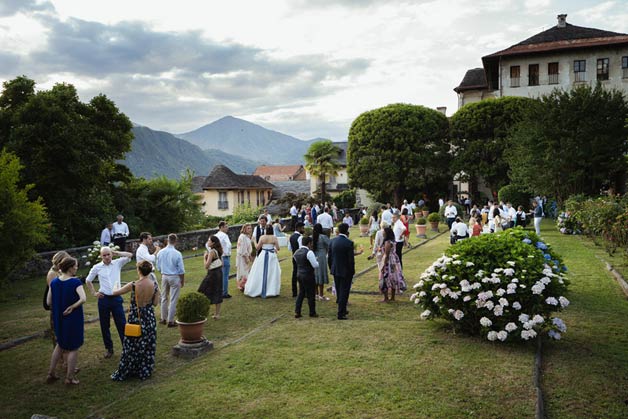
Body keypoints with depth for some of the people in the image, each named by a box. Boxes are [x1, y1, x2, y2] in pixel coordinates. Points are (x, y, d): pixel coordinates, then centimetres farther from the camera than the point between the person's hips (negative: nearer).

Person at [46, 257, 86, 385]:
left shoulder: (54, 282, -2)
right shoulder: (75, 282, -18)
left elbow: (48, 302, 2)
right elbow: (83, 299, -31)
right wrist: (71, 307, -17)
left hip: (58, 319, 6)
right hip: (73, 319, -6)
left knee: (60, 344, 26)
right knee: (73, 348, 10)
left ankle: (51, 373, 29)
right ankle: (70, 377, 16)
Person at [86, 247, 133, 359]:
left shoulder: (117, 263, -1)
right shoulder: (97, 267, 1)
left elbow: (129, 255, -14)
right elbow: (88, 280, 14)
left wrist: (116, 252, -7)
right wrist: (94, 293, 7)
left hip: (116, 298, -1)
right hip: (103, 299, 1)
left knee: (121, 324, 3)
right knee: (104, 326, 11)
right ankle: (109, 348, 26)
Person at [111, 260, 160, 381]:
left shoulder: (133, 285, -17)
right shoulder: (154, 285, -11)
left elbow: (115, 292, -4)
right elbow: (155, 303, -3)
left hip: (135, 319, -2)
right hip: (149, 319, 2)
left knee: (132, 347, 11)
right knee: (148, 346, 15)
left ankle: (122, 373, 24)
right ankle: (144, 372, 25)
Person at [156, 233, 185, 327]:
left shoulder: (161, 252, -4)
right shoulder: (177, 254, -19)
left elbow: (158, 266, 6)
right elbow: (181, 270, -13)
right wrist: (182, 281, 0)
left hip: (164, 276, 5)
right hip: (175, 277, -5)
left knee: (164, 298, 19)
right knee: (173, 300, 4)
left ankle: (163, 319, 30)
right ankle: (170, 321, 7)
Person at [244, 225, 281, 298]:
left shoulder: (262, 237, -5)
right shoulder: (274, 238, -8)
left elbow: (258, 247, -3)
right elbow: (278, 248, -6)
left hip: (262, 255, 1)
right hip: (272, 256, -1)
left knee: (260, 273, 9)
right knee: (271, 273, 6)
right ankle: (271, 291, 7)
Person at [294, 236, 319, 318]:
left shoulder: (297, 252, 7)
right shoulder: (309, 252, -18)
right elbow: (315, 265, -20)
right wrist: (319, 263, 3)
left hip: (299, 274, 7)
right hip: (308, 275, -7)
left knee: (301, 293, 16)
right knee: (310, 294, 6)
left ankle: (297, 312, 12)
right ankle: (312, 313, 17)